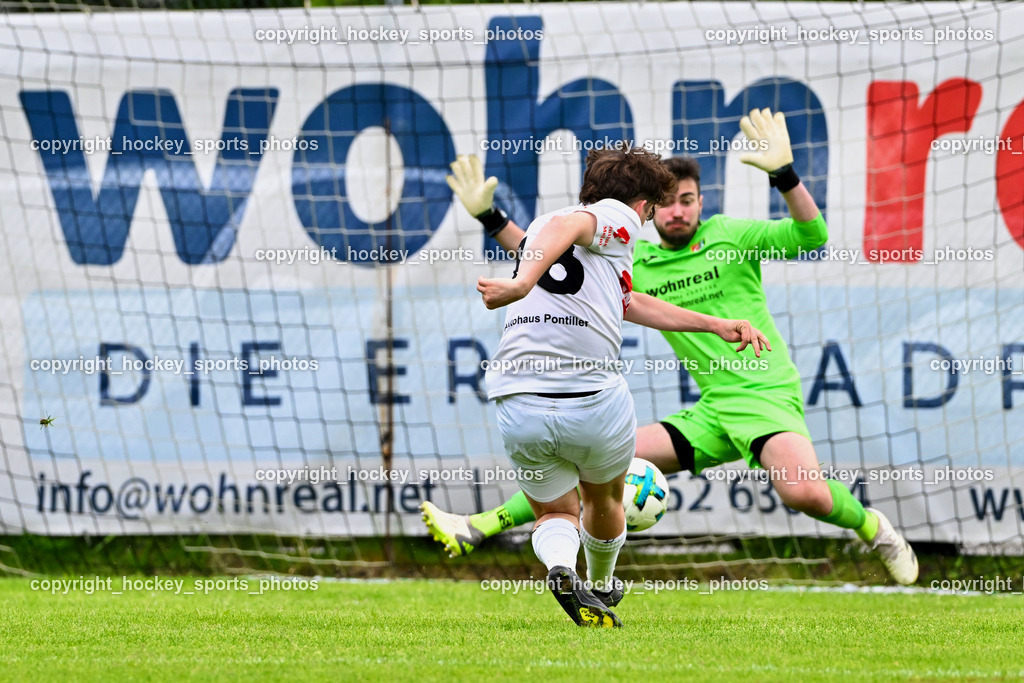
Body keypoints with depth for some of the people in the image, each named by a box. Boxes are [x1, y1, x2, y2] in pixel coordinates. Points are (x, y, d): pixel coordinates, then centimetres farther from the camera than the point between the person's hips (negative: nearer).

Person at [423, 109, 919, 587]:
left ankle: (871, 527, -1)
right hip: (712, 411, 5)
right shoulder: (635, 265, 11)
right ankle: (479, 528, 0)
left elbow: (811, 237, -12)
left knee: (805, 492, -32)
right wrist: (489, 218, 7)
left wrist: (783, 174, -28)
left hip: (767, 395, -5)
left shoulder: (729, 236, -1)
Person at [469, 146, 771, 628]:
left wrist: (715, 325, 42)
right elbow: (565, 225, -22)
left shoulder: (537, 227, 27)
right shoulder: (619, 218, 3)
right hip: (595, 401, -5)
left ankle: (560, 568, -8)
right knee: (604, 497, 26)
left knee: (555, 511, 23)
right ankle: (600, 587, 46)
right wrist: (523, 283, -39)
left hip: (518, 407, 5)